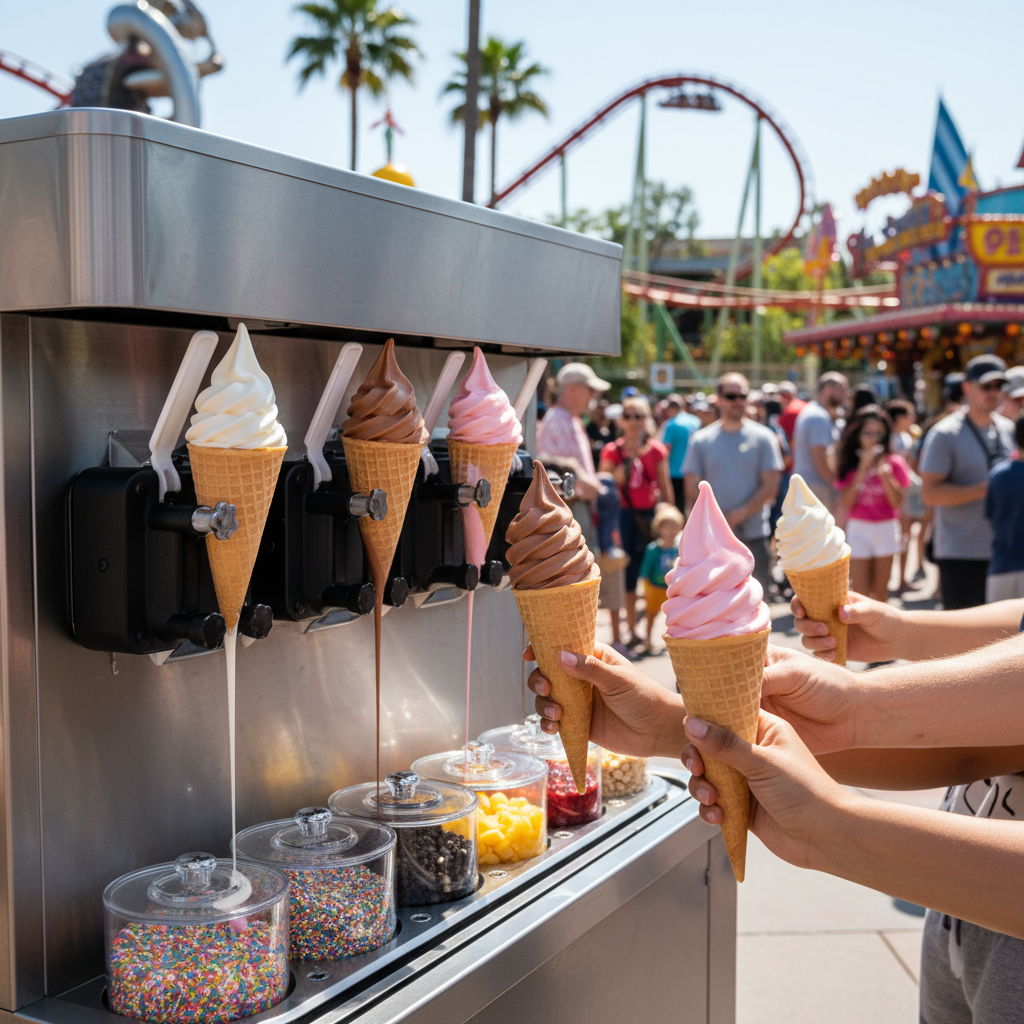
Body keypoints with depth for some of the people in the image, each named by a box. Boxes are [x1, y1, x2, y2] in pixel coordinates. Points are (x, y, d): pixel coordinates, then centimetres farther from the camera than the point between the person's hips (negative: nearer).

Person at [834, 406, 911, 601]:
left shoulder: (894, 463, 0)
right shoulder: (849, 465, 0)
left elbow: (897, 502, -6)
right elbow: (846, 503, -9)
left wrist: (885, 475, -20)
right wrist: (862, 469, -14)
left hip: (886, 528, 0)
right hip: (858, 528, 0)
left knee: (880, 590, 7)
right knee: (860, 592, -5)